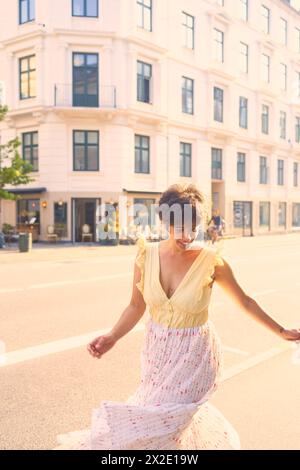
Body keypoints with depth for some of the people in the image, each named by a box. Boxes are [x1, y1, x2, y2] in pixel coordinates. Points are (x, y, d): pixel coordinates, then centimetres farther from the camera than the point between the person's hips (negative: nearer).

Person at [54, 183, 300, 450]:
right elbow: (136, 306, -1)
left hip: (194, 355, -4)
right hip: (157, 350, 4)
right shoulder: (147, 255, -11)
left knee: (158, 427, -3)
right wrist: (112, 338, -13)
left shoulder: (210, 261, -19)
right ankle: (219, 440, 54)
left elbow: (244, 301, -3)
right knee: (183, 416, 24)